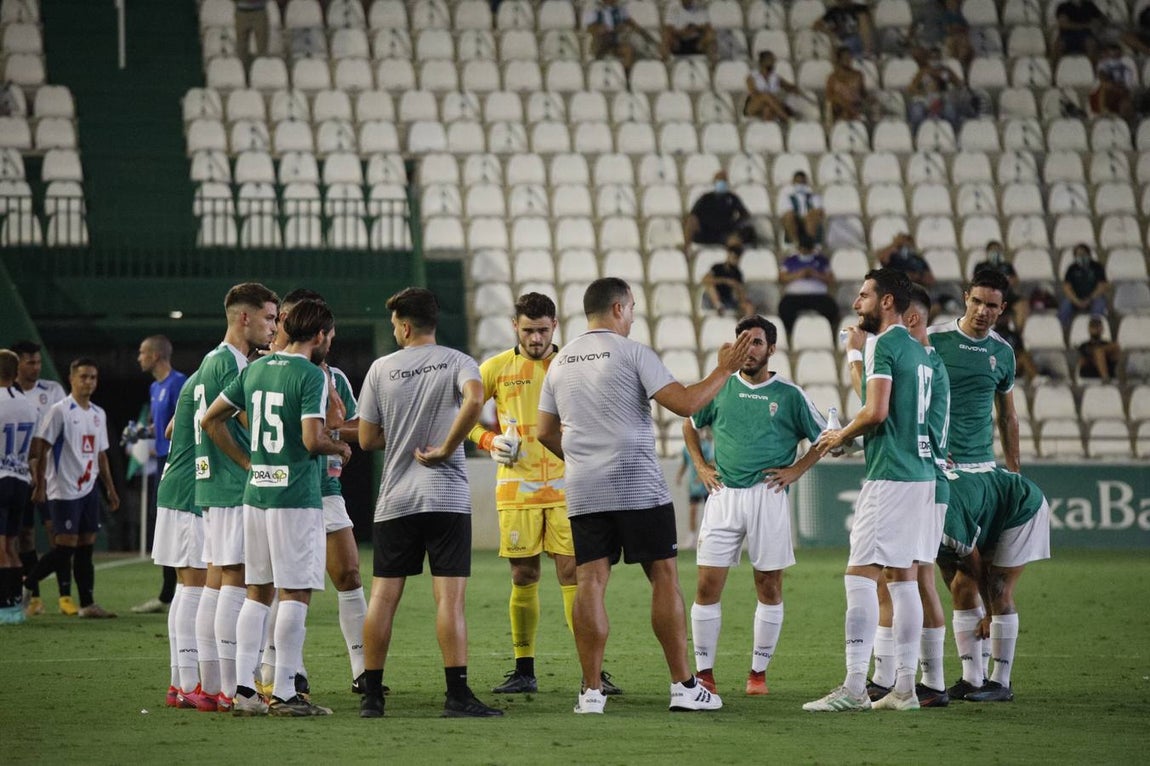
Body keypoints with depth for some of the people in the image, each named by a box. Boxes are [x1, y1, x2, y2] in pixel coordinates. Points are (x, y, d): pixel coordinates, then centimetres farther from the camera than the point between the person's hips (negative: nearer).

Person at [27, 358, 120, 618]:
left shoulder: (98, 414, 14)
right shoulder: (59, 411, -8)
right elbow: (41, 448, -10)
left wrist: (110, 489, 17)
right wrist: (40, 485, -15)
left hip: (88, 489, 7)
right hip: (64, 491, -7)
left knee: (86, 546, 5)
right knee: (65, 546, -11)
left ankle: (87, 604, 6)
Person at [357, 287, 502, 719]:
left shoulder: (382, 368, 5)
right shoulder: (456, 362, 1)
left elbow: (367, 438, 6)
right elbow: (474, 400, -21)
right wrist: (445, 448, -11)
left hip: (394, 501, 2)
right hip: (447, 496, -2)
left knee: (383, 596, 7)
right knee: (450, 597, -5)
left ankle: (371, 695, 9)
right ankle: (457, 695, -12)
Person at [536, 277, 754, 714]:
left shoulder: (560, 362, 11)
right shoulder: (631, 353, -6)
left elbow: (545, 432, 15)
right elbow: (684, 403, -11)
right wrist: (725, 370, 1)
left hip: (583, 492, 5)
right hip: (638, 486, -5)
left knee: (590, 581, 2)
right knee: (664, 577, 2)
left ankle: (591, 691, -3)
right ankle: (683, 686, 2)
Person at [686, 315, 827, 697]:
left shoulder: (789, 394, 2)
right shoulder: (720, 388, 8)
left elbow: (823, 437, 10)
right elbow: (690, 425, 24)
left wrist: (796, 469, 1)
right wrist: (700, 466, 14)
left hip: (768, 497, -1)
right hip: (723, 496, 1)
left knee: (769, 585, 2)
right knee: (708, 585, -4)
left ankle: (759, 672, 11)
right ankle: (704, 672, 1)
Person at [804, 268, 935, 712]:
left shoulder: (883, 344, -10)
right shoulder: (918, 350, 18)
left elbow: (876, 412, -19)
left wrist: (840, 437, -3)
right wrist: (851, 438, 20)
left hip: (890, 476, -10)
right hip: (921, 472, 10)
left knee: (860, 574, -9)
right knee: (903, 576, 11)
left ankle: (854, 688, -14)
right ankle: (904, 687, 10)